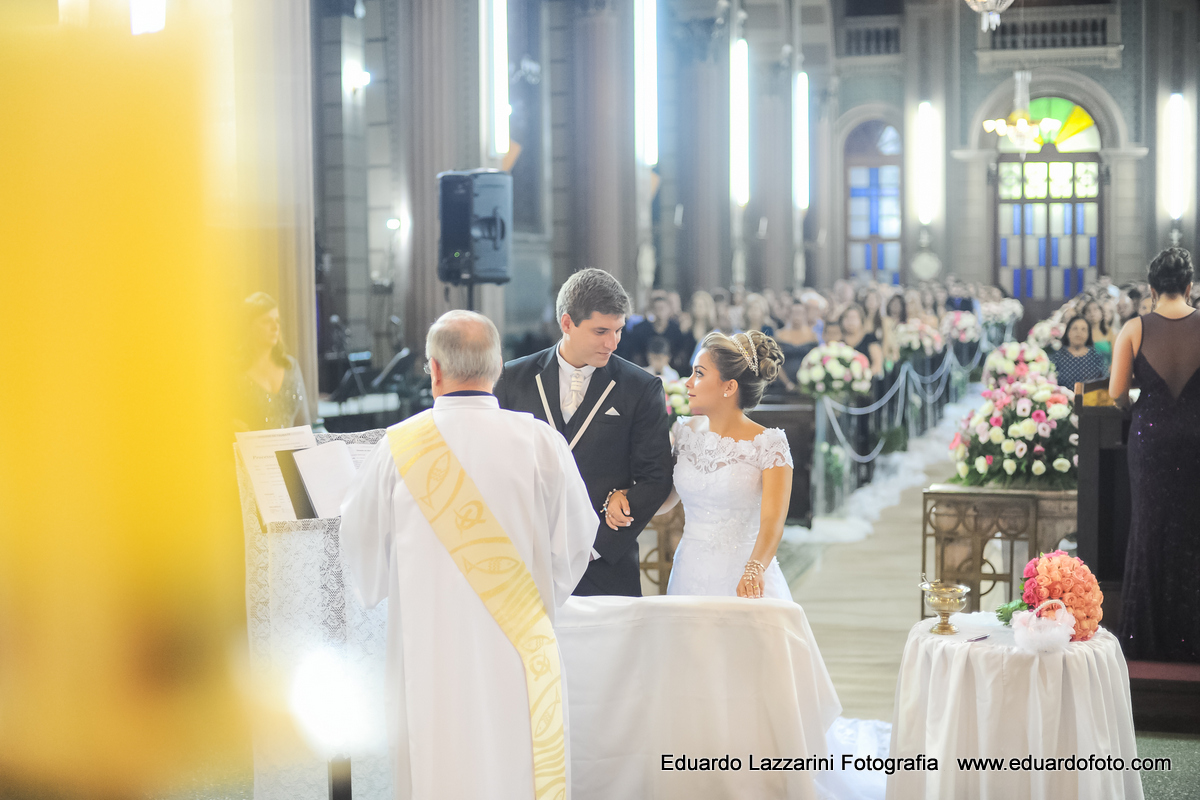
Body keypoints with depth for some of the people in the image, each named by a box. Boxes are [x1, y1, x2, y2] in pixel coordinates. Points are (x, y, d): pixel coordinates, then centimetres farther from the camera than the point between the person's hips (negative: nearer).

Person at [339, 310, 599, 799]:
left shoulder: (399, 446, -7)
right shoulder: (540, 443, -7)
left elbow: (360, 541, 6)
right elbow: (574, 541, 2)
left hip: (430, 644, 0)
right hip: (519, 645, 0)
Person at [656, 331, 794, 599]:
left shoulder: (768, 444, -8)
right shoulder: (684, 432, 7)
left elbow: (772, 519, -19)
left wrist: (754, 569, -37)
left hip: (742, 580, -4)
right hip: (689, 577, 4)